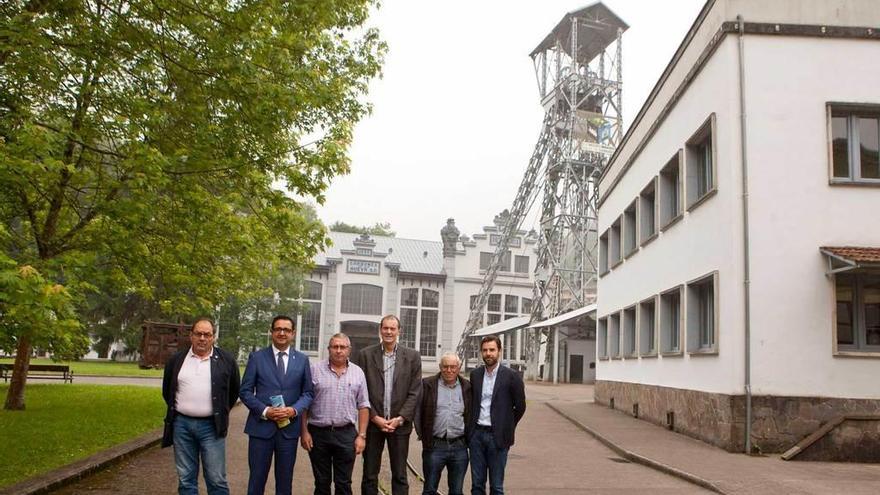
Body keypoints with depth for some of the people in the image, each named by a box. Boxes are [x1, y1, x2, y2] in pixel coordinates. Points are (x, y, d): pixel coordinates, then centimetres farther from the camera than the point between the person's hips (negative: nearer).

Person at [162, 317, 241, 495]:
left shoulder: (226, 360, 0)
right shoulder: (176, 360, 6)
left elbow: (234, 390, 10)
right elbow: (167, 390, 19)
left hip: (212, 426, -2)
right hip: (181, 424, 2)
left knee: (216, 480, 0)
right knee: (186, 480, 9)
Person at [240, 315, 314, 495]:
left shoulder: (302, 359, 6)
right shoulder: (257, 357, 1)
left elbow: (307, 392, 7)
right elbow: (245, 391, 0)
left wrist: (294, 410, -12)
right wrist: (264, 411, -13)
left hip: (289, 427, 2)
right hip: (261, 426, -1)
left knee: (285, 480, 10)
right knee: (257, 478, 5)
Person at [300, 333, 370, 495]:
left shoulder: (358, 372, 5)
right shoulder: (315, 370, 0)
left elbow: (363, 406, 6)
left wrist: (362, 435, 0)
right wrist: (304, 432, -4)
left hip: (346, 434, 1)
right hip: (318, 433, -1)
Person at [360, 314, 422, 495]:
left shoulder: (412, 356, 2)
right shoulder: (366, 354, 1)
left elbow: (415, 392, -1)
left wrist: (400, 419, -9)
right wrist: (375, 417, -9)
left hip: (400, 424, 0)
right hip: (373, 422, 0)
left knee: (400, 476, 6)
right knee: (369, 475, 7)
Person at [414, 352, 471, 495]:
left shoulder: (467, 387, 5)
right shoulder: (428, 384, -1)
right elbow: (418, 411, 2)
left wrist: (469, 438, 6)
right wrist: (422, 435, -1)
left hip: (459, 447, 2)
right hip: (434, 446, -2)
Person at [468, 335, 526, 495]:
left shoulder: (511, 376, -6)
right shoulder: (475, 375, 7)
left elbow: (520, 407, 1)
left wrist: (506, 426, 5)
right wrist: (472, 427, 10)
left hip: (497, 436, -4)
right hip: (477, 435, 4)